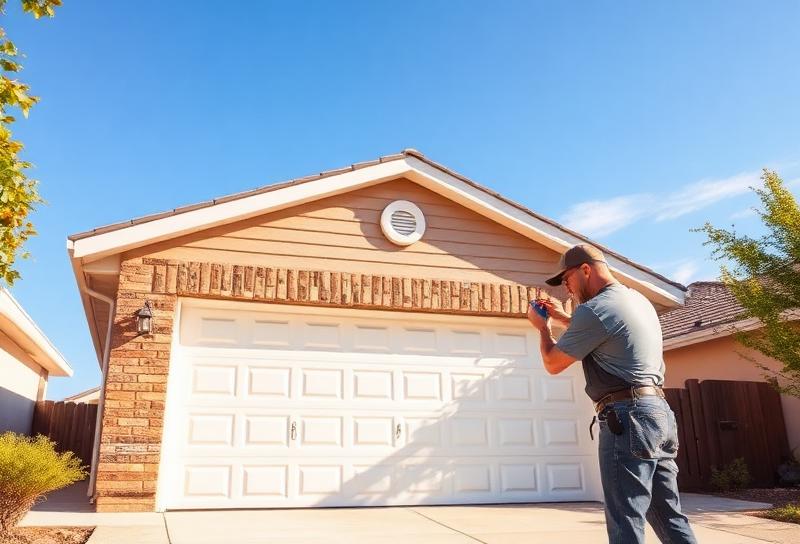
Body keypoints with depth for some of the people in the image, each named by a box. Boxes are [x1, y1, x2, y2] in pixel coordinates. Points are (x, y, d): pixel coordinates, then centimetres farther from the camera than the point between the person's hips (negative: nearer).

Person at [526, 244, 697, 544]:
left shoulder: (594, 309, -12)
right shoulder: (639, 300, 18)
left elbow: (553, 363, -3)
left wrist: (543, 327, 14)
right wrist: (564, 317, 28)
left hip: (628, 416, -10)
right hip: (658, 411, 10)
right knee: (671, 518, 14)